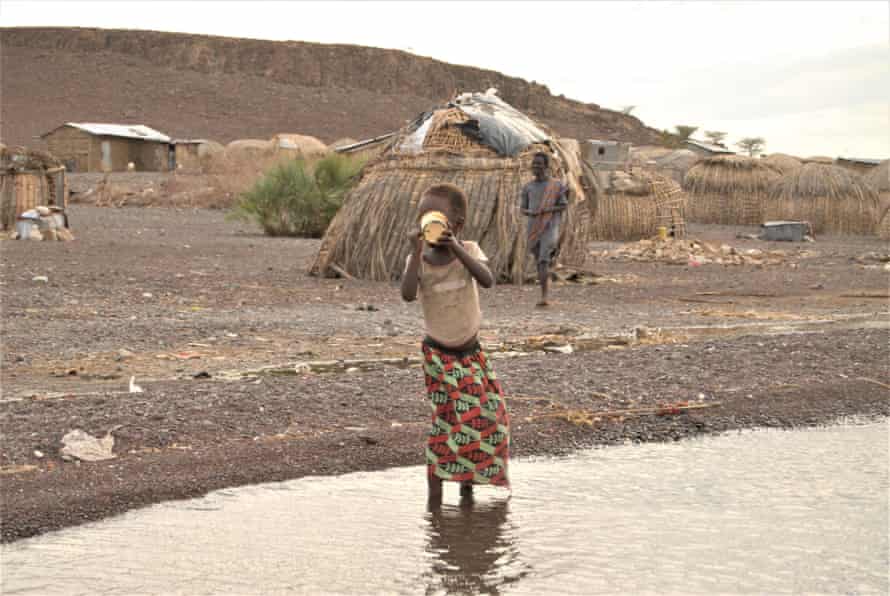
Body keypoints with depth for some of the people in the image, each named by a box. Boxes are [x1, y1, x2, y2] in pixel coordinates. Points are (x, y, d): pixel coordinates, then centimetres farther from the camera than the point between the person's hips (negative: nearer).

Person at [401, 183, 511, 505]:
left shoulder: (468, 250, -5)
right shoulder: (419, 259, -8)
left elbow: (487, 280, -23)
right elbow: (408, 294, -26)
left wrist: (456, 250, -31)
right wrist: (417, 252, -29)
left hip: (471, 350, 3)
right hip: (439, 353, -3)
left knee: (489, 414, 5)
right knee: (447, 418, -11)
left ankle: (467, 485, 22)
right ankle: (434, 494, -4)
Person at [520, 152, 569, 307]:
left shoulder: (556, 185, 0)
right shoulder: (528, 187, 10)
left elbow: (564, 206, 2)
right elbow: (522, 209, 12)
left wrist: (548, 209, -15)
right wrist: (530, 212, -11)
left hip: (550, 227, -4)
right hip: (533, 228, 4)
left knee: (544, 260, -19)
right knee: (539, 262, 8)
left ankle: (544, 297, -22)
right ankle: (545, 295, 19)